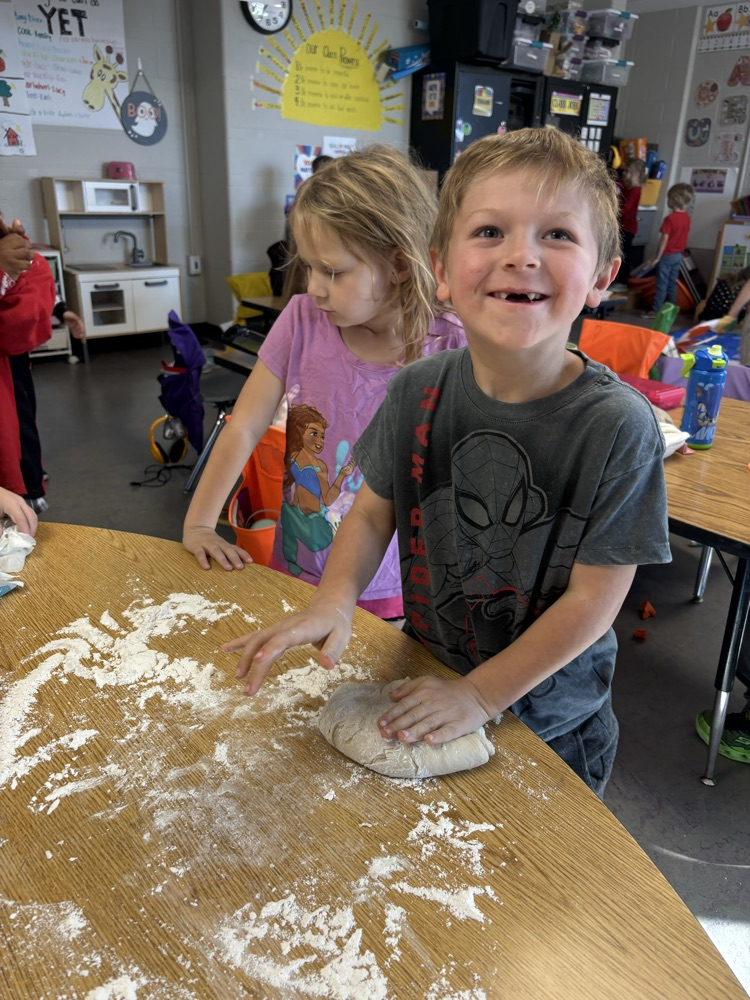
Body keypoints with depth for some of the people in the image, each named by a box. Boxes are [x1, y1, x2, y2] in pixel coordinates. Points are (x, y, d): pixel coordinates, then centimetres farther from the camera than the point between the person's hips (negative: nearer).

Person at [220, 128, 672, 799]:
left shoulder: (618, 426, -26)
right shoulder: (418, 391, -15)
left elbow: (595, 599, -21)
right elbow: (374, 511, -4)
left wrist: (480, 695, -17)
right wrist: (334, 601, -22)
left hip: (553, 718, -3)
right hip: (426, 682, 3)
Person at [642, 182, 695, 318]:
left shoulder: (670, 218, -20)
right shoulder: (687, 217, 3)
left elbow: (664, 239, -20)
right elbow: (683, 236, 11)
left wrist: (657, 257, -15)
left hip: (667, 255, -7)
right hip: (678, 255, 7)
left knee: (662, 284, -1)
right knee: (672, 283, 13)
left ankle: (655, 310, 4)